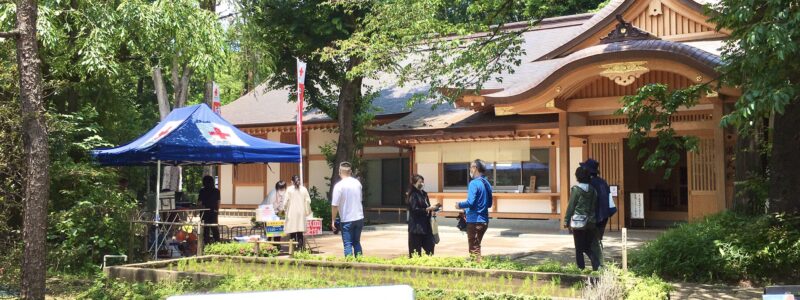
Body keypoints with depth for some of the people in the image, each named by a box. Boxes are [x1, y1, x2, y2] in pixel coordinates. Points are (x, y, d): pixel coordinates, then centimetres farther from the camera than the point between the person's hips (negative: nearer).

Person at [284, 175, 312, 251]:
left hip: (292, 213, -3)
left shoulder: (289, 189, -2)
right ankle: (300, 247, 4)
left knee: (292, 233, -1)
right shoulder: (304, 189, 5)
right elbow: (308, 200, 2)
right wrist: (307, 210, 13)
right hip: (301, 213, 3)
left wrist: (285, 209, 12)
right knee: (300, 233, 7)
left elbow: (286, 201, -4)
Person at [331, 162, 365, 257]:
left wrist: (333, 220, -5)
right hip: (359, 218, 5)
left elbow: (335, 205, -13)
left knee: (348, 244, 1)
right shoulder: (357, 183, 4)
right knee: (357, 242, 16)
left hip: (347, 220, -5)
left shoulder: (339, 186, -13)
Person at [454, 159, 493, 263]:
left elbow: (470, 202, -23)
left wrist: (459, 205, -6)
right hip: (484, 221, 8)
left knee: (474, 249, 0)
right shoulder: (487, 184, 10)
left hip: (474, 221, -8)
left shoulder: (474, 183, -16)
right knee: (477, 246, 20)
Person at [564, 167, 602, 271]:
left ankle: (581, 268, 8)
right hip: (591, 223, 5)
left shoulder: (576, 189, -11)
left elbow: (571, 207, -9)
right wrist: (593, 218, 14)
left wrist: (566, 221, -3)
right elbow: (594, 205, 6)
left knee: (579, 248, 6)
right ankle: (596, 264, -5)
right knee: (588, 247, 12)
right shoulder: (593, 190, 3)